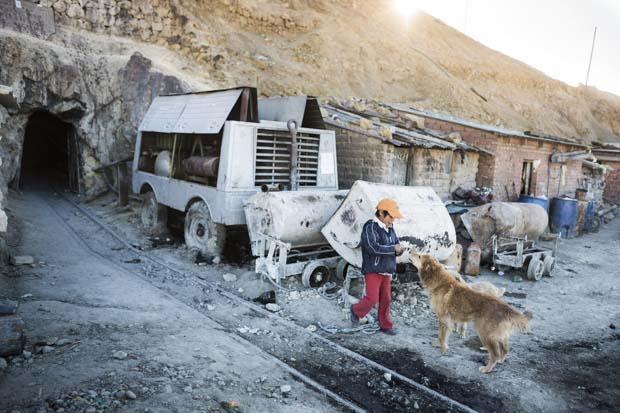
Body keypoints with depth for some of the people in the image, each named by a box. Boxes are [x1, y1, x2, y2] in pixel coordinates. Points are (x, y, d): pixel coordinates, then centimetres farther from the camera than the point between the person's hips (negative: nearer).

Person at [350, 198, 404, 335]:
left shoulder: (389, 228, 8)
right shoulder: (370, 227, -15)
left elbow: (397, 244, 13)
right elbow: (373, 248, -26)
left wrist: (398, 249, -12)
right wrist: (393, 248, -17)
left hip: (386, 270, 7)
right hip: (373, 269, -7)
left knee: (385, 299, 10)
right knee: (372, 298, -7)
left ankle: (385, 325, 24)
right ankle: (356, 311, 21)